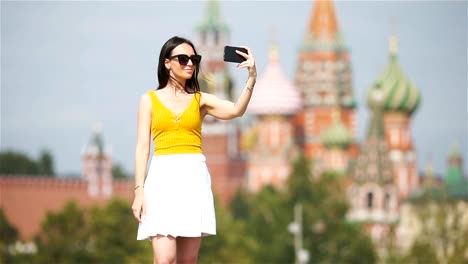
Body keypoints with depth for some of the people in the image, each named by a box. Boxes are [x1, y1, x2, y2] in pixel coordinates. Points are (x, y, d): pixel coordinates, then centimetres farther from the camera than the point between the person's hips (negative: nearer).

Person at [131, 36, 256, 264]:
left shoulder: (200, 100, 12)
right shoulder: (150, 99, 9)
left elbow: (236, 110, -6)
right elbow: (142, 146, 4)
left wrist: (251, 78, -20)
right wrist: (139, 190, -5)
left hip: (194, 178, 2)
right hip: (163, 178, -2)